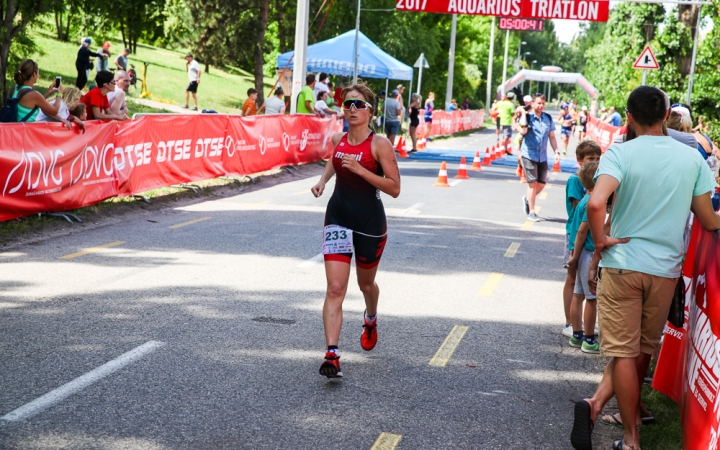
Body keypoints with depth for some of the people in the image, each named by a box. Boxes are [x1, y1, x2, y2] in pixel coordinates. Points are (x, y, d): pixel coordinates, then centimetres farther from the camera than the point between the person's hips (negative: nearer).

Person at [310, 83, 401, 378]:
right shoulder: (338, 140, 3)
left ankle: (371, 321, 54)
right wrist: (323, 180, 8)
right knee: (335, 288, -12)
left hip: (370, 224, -2)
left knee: (366, 284, 20)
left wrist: (360, 169, -25)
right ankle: (332, 354, -17)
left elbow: (394, 189, -17)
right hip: (338, 219, 2)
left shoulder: (379, 144, -12)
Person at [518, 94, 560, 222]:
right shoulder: (527, 117, -6)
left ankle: (528, 199, 34)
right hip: (529, 154, -5)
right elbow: (523, 131, -25)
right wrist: (524, 114, -24)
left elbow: (552, 136, 12)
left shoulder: (548, 118, 7)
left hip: (542, 156, 5)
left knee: (542, 183, 6)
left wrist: (556, 151, 4)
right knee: (533, 182, -5)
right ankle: (531, 212, 3)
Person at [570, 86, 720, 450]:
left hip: (621, 265, -2)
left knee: (625, 352, 4)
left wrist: (600, 242, -11)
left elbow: (596, 204, -27)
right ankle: (598, 402, 9)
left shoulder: (620, 153, -9)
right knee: (642, 351, 17)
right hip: (665, 269, 2)